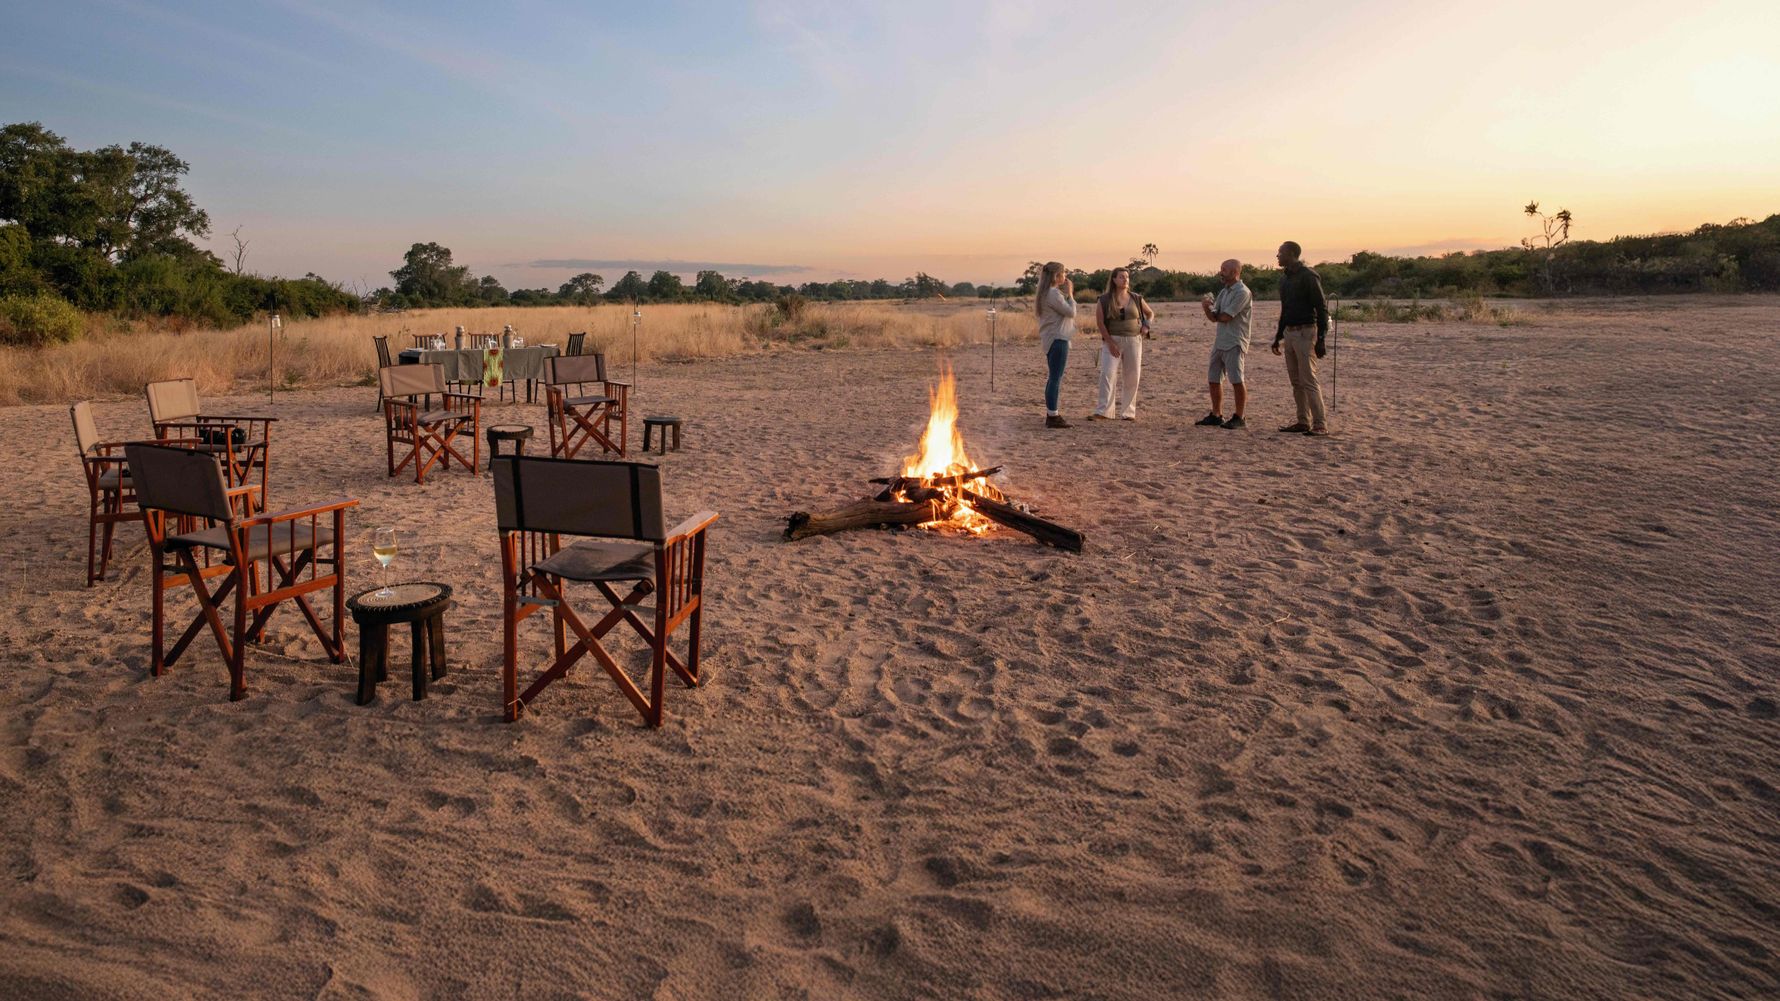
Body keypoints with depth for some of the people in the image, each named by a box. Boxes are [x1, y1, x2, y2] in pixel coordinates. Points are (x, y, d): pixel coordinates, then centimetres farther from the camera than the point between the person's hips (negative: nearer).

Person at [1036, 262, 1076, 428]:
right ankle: (1053, 416, -7)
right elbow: (1071, 312, -13)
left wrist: (1068, 293, 12)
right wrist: (1070, 294, -5)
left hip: (1050, 339, 11)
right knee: (1056, 378, -8)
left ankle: (1051, 415, 19)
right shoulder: (1054, 294, -16)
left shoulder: (1047, 293, 15)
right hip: (1057, 339, -11)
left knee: (1053, 377, 14)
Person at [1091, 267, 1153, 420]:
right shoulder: (1104, 300, -1)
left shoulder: (1136, 299, 6)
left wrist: (1146, 326, -1)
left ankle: (1127, 412, 10)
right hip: (1112, 341, -3)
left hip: (1133, 341, 3)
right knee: (1107, 375, -15)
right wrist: (1110, 342, -14)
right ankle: (1103, 411, -16)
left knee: (1132, 377, 2)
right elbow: (1099, 322, -6)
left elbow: (1151, 313, 20)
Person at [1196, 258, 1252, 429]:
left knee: (1236, 380, -7)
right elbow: (1213, 318, 11)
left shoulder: (1242, 292, -12)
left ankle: (1238, 417, 0)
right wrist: (1207, 307, -9)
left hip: (1234, 343, -9)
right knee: (1214, 379, 10)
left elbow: (1225, 317, -16)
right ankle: (1216, 415, 18)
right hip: (1219, 342, 9)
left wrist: (1216, 315, 5)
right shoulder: (1224, 292, 16)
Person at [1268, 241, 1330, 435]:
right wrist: (1278, 336, 24)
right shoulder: (1284, 279, 15)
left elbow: (1322, 308, -14)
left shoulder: (1308, 277, -11)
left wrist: (1321, 339, -19)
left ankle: (1320, 424, -10)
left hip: (1305, 333, -9)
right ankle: (1303, 421, 13)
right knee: (1296, 381, 8)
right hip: (1289, 332, 9)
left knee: (1308, 380, -12)